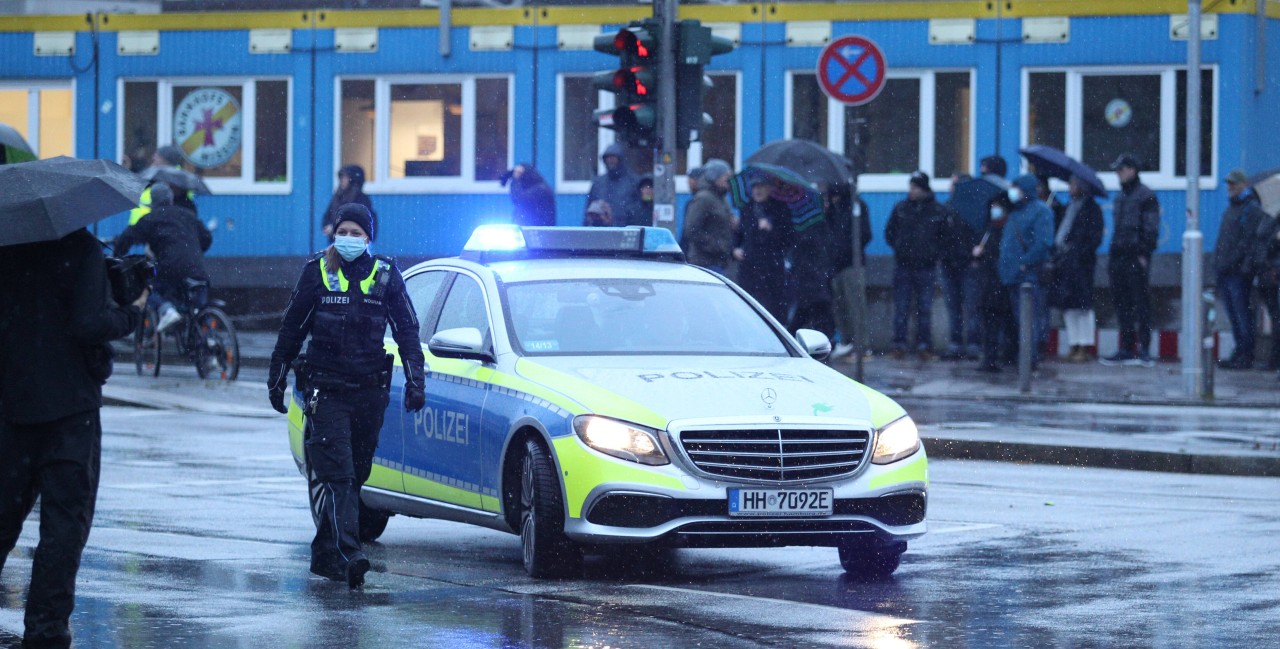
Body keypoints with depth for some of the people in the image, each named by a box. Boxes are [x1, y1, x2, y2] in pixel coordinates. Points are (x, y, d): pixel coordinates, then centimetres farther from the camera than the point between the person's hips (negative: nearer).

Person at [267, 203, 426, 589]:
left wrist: (415, 381, 1)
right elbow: (291, 329, 11)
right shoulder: (317, 272, 4)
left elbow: (407, 331, 9)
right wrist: (277, 379, 13)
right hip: (326, 391, -2)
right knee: (337, 474, -14)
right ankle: (349, 554, -25)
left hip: (370, 391, 2)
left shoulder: (385, 276, 5)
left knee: (356, 474, 8)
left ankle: (325, 553, 21)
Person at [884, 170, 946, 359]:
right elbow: (889, 232, 15)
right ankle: (899, 343, 4)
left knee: (925, 308, 0)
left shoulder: (937, 211, 1)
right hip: (903, 266, 1)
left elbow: (944, 236, 9)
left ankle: (924, 344, 5)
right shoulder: (900, 209, 7)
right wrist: (899, 248, 5)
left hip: (926, 267, -1)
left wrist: (933, 252, 1)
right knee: (901, 307, 0)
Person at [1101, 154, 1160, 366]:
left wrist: (1144, 254, -16)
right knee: (1122, 305, 9)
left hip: (1136, 259, -8)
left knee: (1141, 304, -7)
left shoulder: (1145, 196, -5)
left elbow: (1151, 229, -10)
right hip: (1118, 257, 9)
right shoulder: (1121, 197, 20)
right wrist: (1113, 256, 18)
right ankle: (1126, 349, 13)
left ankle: (1144, 350, -8)